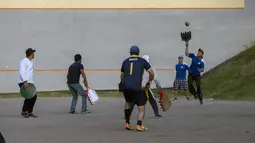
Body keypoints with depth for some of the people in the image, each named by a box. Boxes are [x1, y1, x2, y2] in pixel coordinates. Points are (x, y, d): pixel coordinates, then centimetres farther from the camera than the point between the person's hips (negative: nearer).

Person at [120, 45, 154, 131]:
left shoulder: (125, 62, 16)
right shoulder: (142, 61, 9)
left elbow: (122, 75, 22)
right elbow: (151, 73, 6)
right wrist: (149, 83, 18)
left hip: (126, 87, 3)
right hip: (137, 87, -3)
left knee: (128, 103, 29)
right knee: (141, 108, 5)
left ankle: (127, 123, 23)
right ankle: (139, 125, -17)